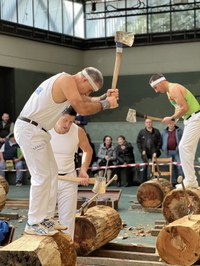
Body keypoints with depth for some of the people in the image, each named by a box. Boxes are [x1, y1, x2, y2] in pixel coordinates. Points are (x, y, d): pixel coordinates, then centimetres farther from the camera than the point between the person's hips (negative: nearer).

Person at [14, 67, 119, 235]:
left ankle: (43, 217, 18)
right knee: (42, 175, -10)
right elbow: (82, 109, -22)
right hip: (29, 129, -11)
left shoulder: (69, 84, 16)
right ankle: (34, 223, -5)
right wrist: (106, 104, -10)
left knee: (51, 173, 13)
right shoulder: (67, 80, -15)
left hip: (37, 131, 11)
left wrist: (104, 97, 0)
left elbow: (87, 101, 16)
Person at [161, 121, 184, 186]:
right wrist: (163, 148, 4)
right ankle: (174, 182, 9)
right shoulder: (164, 132, 12)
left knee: (179, 166, -11)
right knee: (172, 167, 5)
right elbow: (161, 141, 17)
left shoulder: (179, 131, 5)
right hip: (168, 152, 3)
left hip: (177, 151, -2)